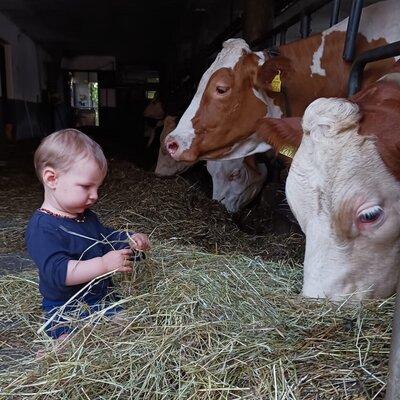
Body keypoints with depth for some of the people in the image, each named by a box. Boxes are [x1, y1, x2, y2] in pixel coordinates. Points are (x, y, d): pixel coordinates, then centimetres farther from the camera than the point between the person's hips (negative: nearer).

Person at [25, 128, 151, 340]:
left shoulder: (86, 217, 8)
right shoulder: (42, 228, -21)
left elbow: (106, 237, 23)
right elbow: (57, 272, -31)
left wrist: (131, 240, 3)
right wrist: (103, 264, -36)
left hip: (104, 298, 9)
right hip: (67, 312, -8)